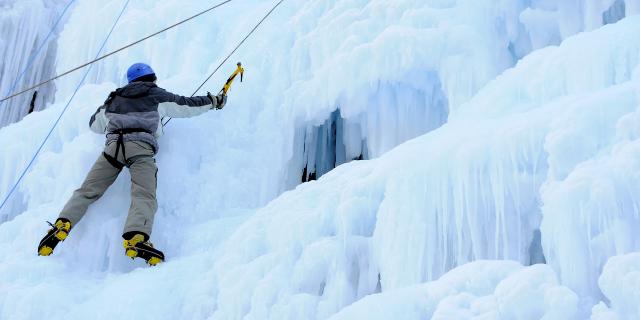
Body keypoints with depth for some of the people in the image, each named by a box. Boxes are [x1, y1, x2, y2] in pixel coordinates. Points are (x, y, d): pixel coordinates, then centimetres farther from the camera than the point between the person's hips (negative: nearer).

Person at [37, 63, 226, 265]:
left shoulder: (115, 98, 31)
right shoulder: (158, 96, 23)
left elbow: (94, 124, 41)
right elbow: (188, 105, 28)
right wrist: (215, 101, 42)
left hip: (113, 145, 3)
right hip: (141, 147, -3)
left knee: (87, 192, 5)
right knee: (144, 196, -19)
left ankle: (63, 224, -16)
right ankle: (136, 238, -44)